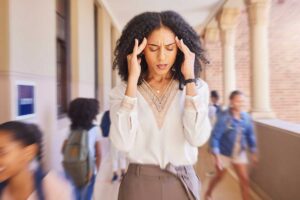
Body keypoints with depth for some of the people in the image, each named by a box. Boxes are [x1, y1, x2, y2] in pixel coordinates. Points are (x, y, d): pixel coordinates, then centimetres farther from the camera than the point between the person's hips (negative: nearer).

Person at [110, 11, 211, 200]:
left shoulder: (196, 87, -5)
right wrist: (133, 81, -22)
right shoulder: (122, 90, -7)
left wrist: (189, 78, -20)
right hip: (139, 184, 0)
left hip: (182, 183, 1)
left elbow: (197, 138, -19)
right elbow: (123, 142, -21)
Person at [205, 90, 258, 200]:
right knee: (219, 177, 17)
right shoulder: (224, 117, -24)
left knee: (245, 179, 3)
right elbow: (215, 137, -22)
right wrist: (216, 156, -25)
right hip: (223, 153, -3)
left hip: (239, 153, 3)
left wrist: (253, 153, 8)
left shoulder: (246, 117, -9)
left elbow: (250, 135, 5)